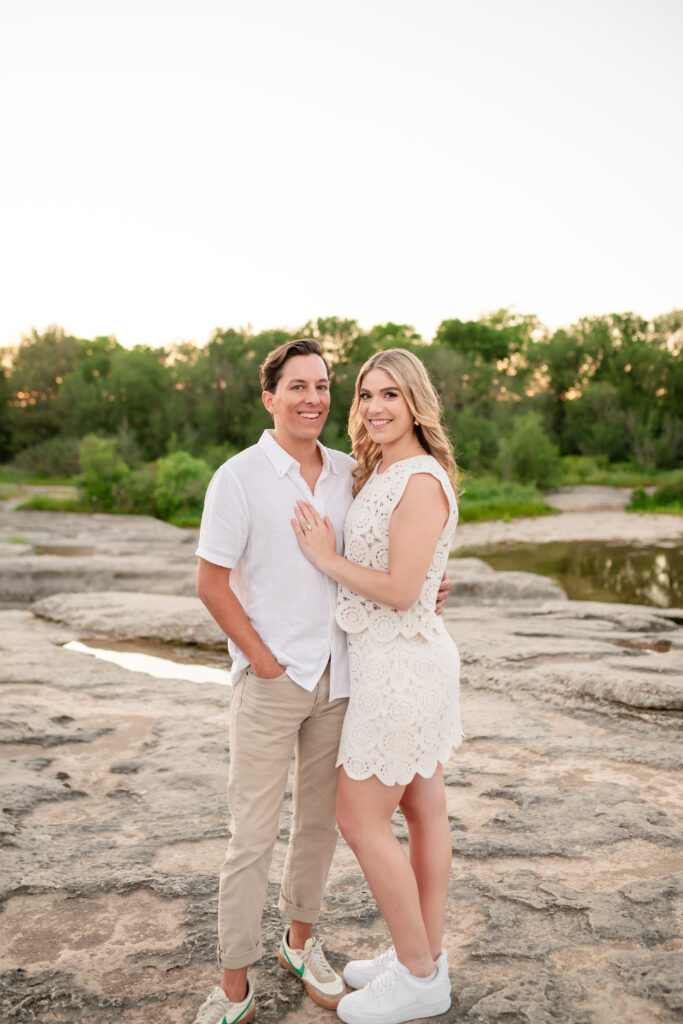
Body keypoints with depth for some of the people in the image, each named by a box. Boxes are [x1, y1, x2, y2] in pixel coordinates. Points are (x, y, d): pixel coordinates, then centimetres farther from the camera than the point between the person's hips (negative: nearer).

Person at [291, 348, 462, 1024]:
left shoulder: (422, 481, -19)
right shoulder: (381, 474, 10)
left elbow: (400, 590, -22)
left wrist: (324, 558, -13)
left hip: (400, 663, -9)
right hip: (404, 660, 9)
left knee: (361, 820, 2)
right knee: (424, 811, 17)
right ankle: (427, 956, 32)